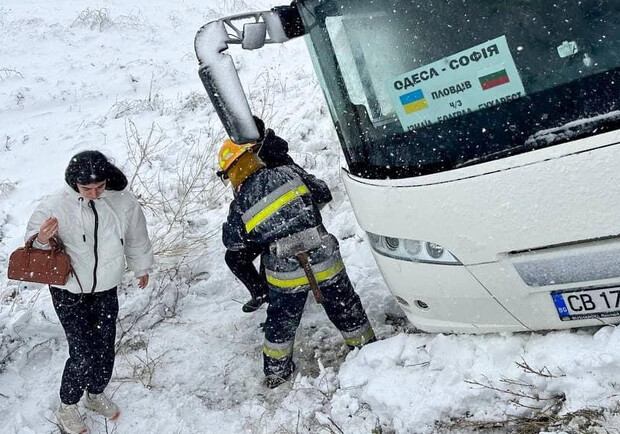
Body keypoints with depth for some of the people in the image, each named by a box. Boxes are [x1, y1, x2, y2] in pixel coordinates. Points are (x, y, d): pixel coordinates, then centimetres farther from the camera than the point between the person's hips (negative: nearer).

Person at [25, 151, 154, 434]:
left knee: (105, 349, 13)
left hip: (106, 290, 3)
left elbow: (136, 239, 5)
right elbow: (32, 242, -8)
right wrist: (41, 241, -33)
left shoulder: (123, 202, -13)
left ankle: (96, 394, 42)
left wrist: (141, 268, 20)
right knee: (83, 353, -5)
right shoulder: (55, 207, -22)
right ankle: (67, 407, 22)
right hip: (69, 292, -3)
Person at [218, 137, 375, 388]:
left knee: (280, 322, 22)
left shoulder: (240, 206, -6)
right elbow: (324, 194, 9)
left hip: (285, 275, 0)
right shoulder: (289, 173, -5)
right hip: (325, 262, 1)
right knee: (346, 309, 21)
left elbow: (232, 242, 10)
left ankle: (275, 372, 35)